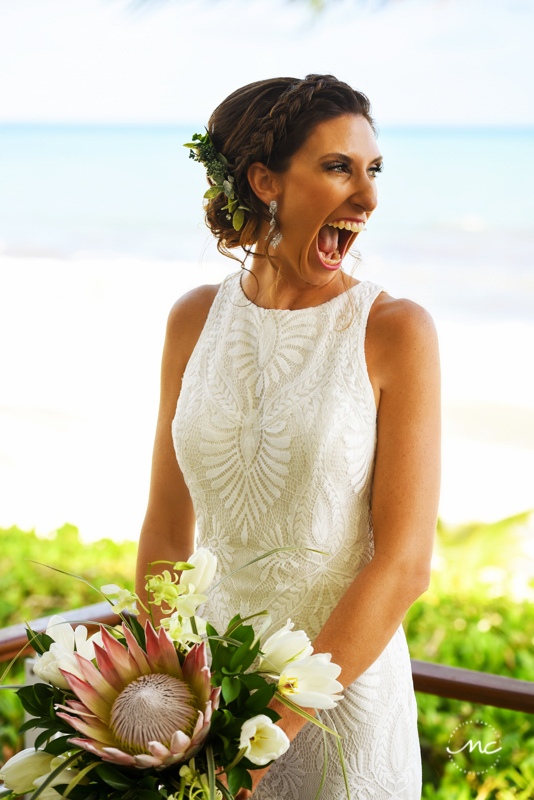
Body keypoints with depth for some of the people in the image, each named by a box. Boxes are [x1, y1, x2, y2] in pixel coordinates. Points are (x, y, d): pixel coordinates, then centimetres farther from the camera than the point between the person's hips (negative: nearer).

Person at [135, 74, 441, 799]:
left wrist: (272, 728, -17)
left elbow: (404, 564, -16)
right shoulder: (196, 319, -1)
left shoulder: (397, 330, -13)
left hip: (343, 683, -3)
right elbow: (167, 530, 5)